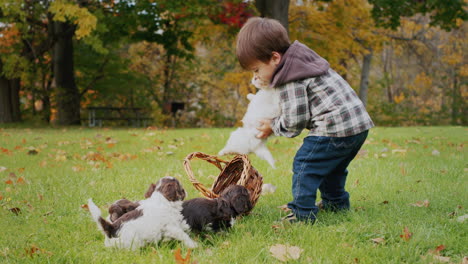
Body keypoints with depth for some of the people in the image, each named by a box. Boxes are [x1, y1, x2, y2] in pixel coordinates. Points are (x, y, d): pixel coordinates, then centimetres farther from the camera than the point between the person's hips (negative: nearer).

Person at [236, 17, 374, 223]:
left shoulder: (290, 81, -15)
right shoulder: (301, 58, 16)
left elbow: (293, 122, -12)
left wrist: (272, 126, 5)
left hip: (335, 126, -10)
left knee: (304, 165, -3)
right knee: (332, 166, 27)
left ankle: (302, 213, -2)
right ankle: (336, 203, 40)